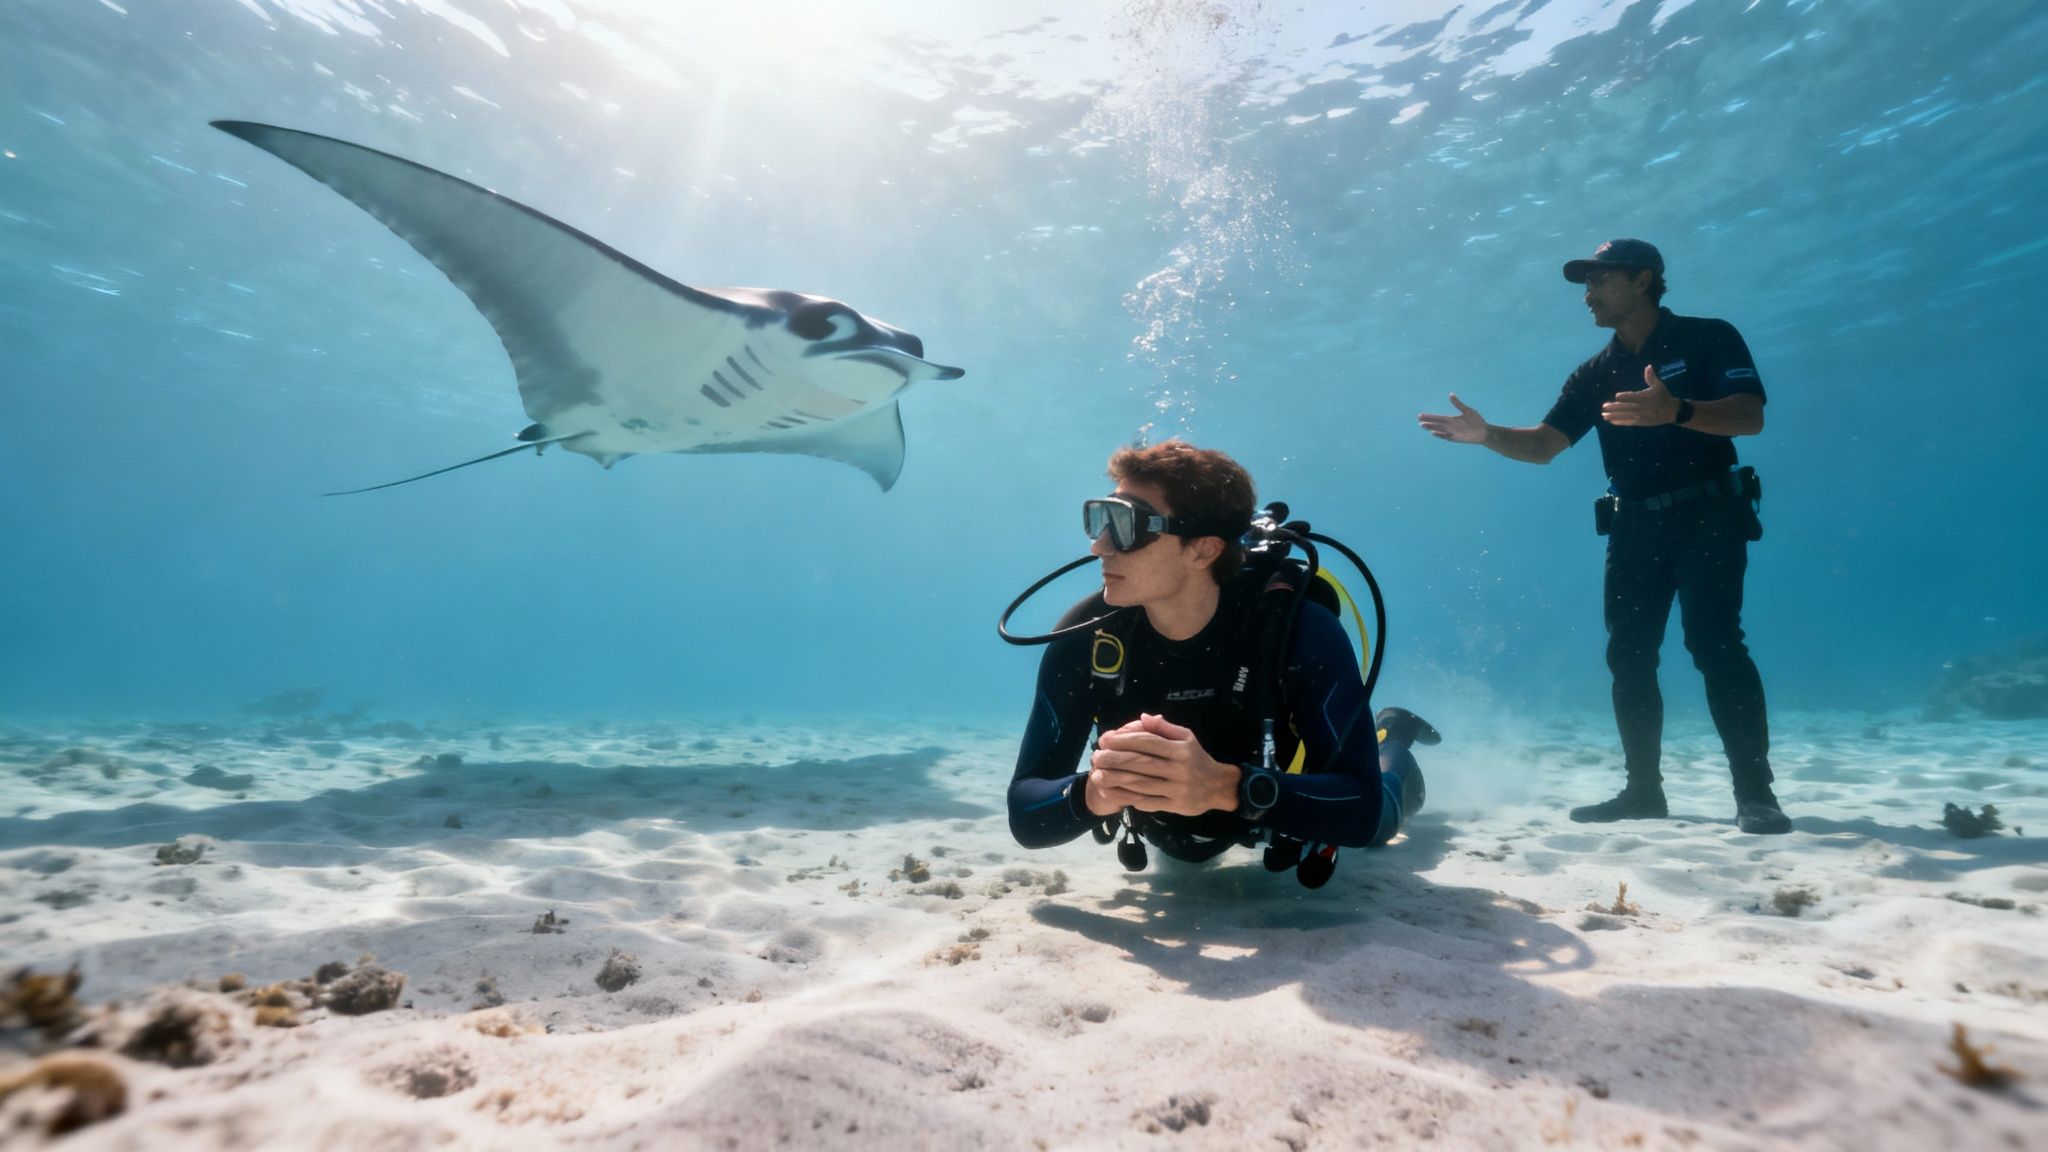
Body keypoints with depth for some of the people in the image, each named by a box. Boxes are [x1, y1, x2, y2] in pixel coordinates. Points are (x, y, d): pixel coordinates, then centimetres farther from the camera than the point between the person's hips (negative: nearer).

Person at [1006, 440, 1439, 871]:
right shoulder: (1086, 635, -31)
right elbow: (1025, 814, -30)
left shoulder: (1300, 628, -37)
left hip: (1289, 807, -2)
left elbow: (1363, 807, -41)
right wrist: (1094, 792, -53)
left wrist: (1225, 787, -58)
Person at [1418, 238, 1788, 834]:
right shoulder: (1596, 373, 12)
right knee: (1629, 657, 2)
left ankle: (1756, 793, -8)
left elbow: (1750, 416, -16)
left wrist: (1676, 410, -36)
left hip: (1707, 517, -5)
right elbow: (1543, 444, 3)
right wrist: (1486, 434, -15)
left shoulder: (1708, 338, -2)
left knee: (1715, 645, -16)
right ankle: (1643, 790, 11)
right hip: (1634, 528, 5)